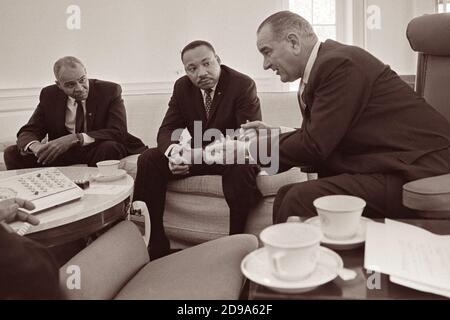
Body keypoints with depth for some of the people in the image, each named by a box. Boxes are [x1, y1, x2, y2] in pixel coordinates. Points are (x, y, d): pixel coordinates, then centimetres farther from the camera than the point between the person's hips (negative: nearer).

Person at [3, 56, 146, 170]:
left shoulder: (110, 91, -10)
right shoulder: (49, 95, 1)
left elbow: (118, 133, -20)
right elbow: (27, 132, 1)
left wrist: (75, 138, -32)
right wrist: (36, 146, -27)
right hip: (60, 153, 3)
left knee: (109, 147, -37)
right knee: (12, 153, -12)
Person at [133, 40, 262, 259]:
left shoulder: (243, 85, -15)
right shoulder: (182, 87, 1)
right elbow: (167, 129, 0)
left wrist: (205, 152, -38)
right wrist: (173, 153, -28)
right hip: (195, 154, 5)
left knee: (241, 167, -39)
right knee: (148, 160, -14)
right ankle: (155, 244, -10)